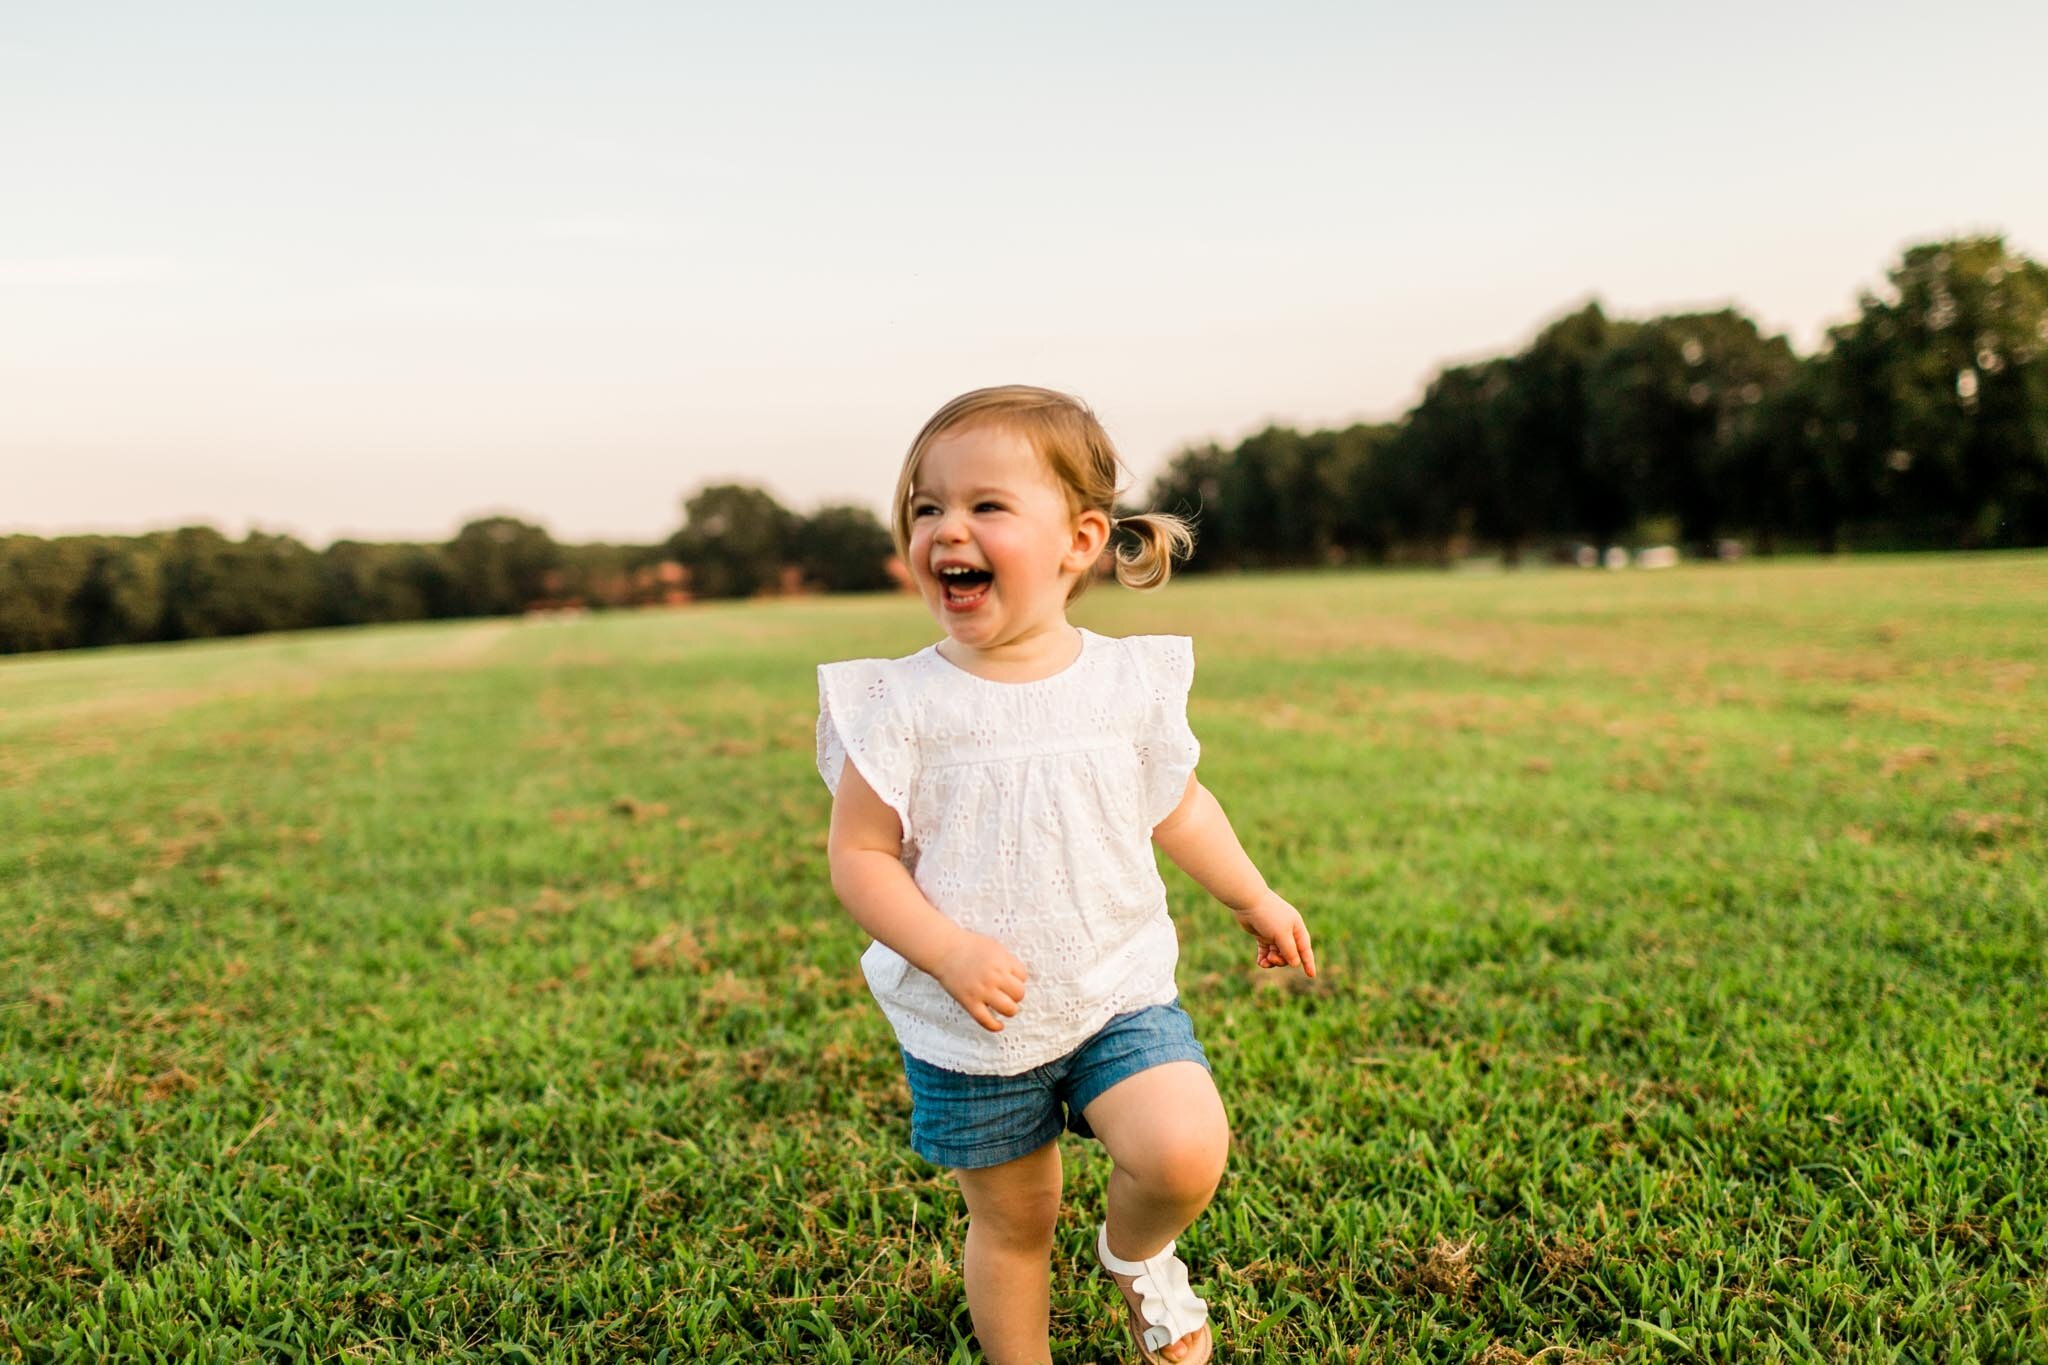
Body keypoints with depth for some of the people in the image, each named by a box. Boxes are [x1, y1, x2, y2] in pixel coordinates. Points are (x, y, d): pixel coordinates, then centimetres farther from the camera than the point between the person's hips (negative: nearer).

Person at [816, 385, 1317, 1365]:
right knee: (1011, 1222, 11)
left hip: (1117, 996, 1)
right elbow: (860, 855, -10)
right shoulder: (902, 704, -13)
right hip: (968, 1032, -1)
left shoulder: (1129, 682, -5)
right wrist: (949, 952, -24)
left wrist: (1253, 898, 20)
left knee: (1185, 1151, -19)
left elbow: (1177, 805, 12)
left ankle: (1136, 1254, 15)